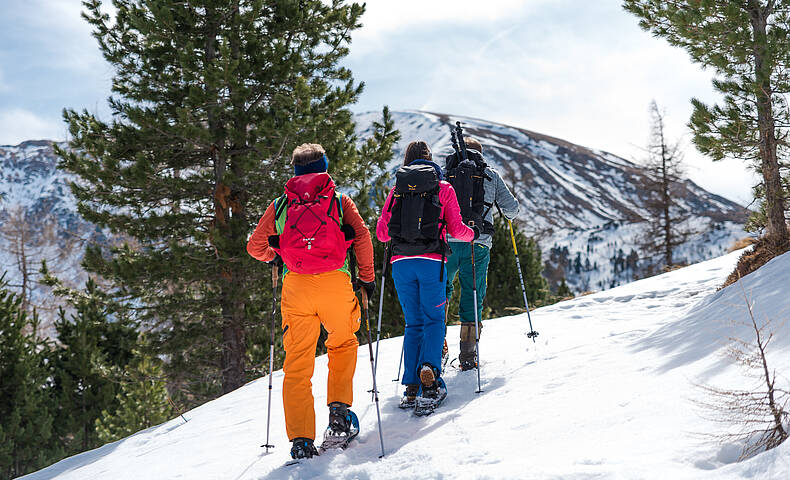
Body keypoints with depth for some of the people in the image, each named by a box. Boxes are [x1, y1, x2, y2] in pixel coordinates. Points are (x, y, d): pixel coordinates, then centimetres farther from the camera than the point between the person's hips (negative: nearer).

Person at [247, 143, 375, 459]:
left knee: (297, 364, 4)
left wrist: (274, 255, 35)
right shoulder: (340, 201, 13)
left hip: (296, 286, 1)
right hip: (336, 283, 0)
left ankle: (301, 440, -3)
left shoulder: (280, 205, 16)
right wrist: (367, 278, 10)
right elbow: (362, 237, 0)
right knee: (343, 345, 25)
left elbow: (255, 247, 14)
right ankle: (339, 409, 11)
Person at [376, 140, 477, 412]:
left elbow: (381, 232, 10)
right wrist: (472, 234, 25)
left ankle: (412, 386, 1)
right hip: (431, 261, -2)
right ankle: (429, 370, -20)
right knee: (433, 319, 7)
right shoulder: (443, 188, 7)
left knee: (413, 323, 11)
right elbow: (456, 229, 3)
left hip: (401, 262, 2)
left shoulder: (396, 190, 12)